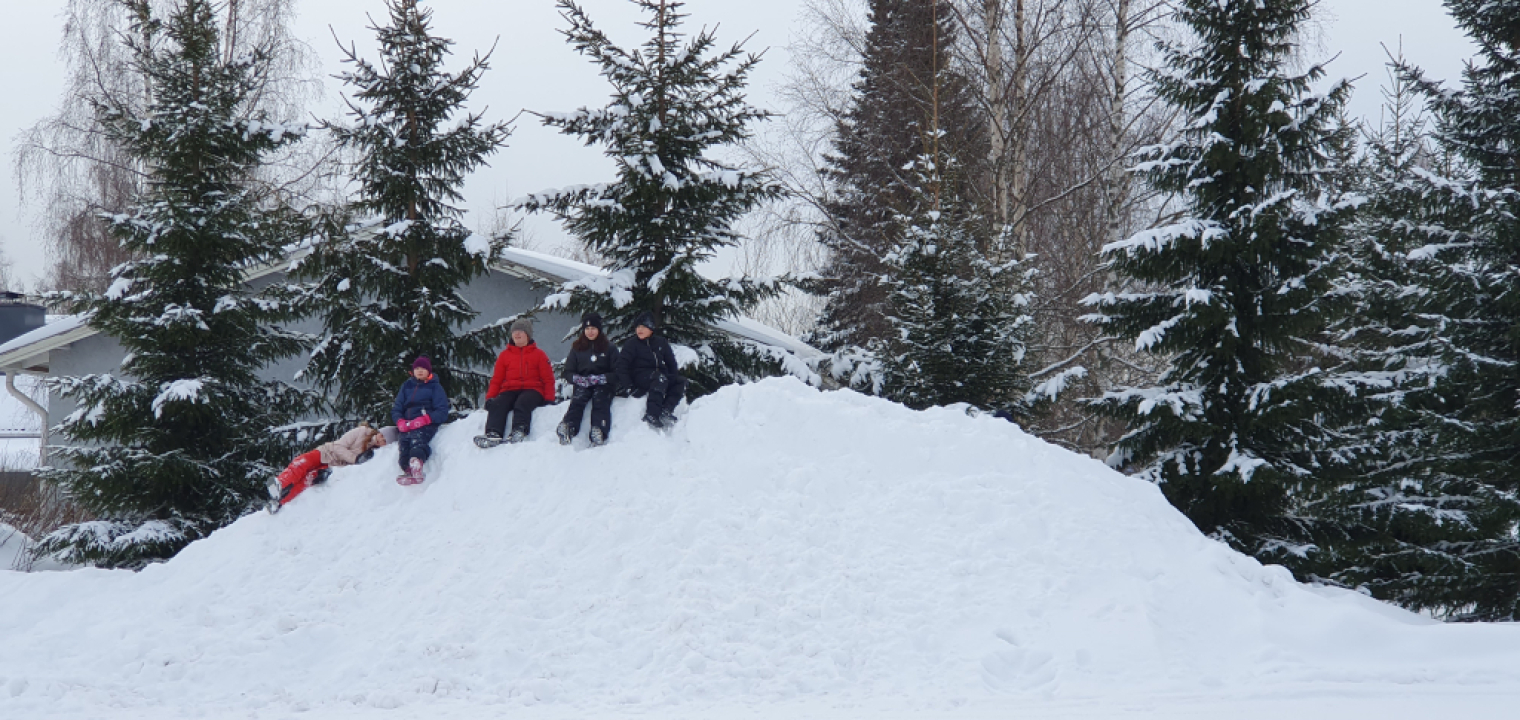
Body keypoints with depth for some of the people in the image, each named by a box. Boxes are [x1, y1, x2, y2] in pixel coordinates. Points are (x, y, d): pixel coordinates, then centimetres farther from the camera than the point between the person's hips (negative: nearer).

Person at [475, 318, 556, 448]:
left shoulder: (538, 354, 16)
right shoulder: (505, 355, 23)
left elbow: (548, 379, 12)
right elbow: (496, 380, 21)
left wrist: (549, 398, -3)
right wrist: (489, 397, 4)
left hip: (532, 390, -3)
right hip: (509, 391, 3)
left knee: (522, 403, -38)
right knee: (497, 404, -31)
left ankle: (519, 432, -59)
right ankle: (493, 434, -51)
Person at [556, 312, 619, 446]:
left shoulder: (609, 348, 12)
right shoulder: (577, 348, 18)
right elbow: (567, 372, 13)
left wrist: (600, 378, -15)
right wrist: (578, 379, -10)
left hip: (603, 385, -1)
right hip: (582, 385, 1)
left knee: (600, 399, -33)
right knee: (578, 399, -31)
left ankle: (598, 432, -55)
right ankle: (567, 429, -54)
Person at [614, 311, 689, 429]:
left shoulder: (661, 342, 12)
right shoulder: (631, 344, 2)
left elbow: (672, 363, 16)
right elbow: (622, 365, -4)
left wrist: (675, 378, 0)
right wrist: (626, 386, -15)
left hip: (660, 374, 5)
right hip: (640, 377, -5)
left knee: (681, 382, -20)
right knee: (660, 378, -36)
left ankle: (666, 411, -34)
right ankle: (652, 415, -48)